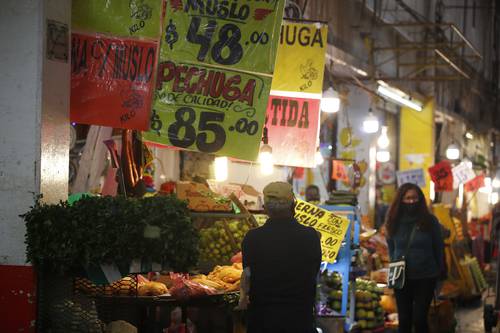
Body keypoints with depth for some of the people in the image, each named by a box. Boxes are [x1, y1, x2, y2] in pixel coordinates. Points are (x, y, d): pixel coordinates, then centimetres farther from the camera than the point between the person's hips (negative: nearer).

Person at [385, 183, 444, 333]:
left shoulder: (429, 220, -6)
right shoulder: (394, 222, 1)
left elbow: (438, 248, 1)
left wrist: (438, 271, 3)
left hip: (425, 277, -3)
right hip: (402, 277, 3)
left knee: (419, 318, -6)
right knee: (404, 319, 9)